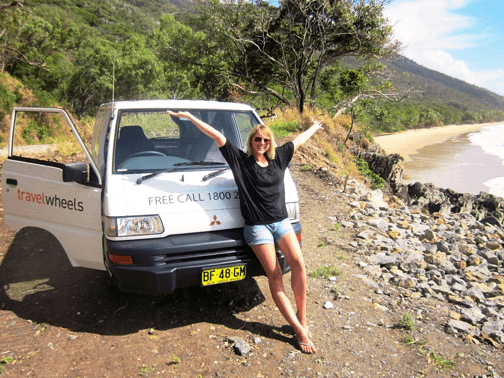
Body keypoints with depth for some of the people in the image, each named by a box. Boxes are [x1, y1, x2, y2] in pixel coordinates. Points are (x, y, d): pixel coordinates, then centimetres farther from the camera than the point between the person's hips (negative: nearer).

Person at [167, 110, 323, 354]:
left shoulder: (278, 158, 10)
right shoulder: (240, 159, -2)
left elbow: (299, 140, 25)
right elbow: (218, 137, -6)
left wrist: (315, 127, 40)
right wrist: (189, 117, -5)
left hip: (281, 222, 4)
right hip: (257, 226, -4)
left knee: (298, 263, -17)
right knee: (275, 277, -7)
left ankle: (302, 315, 1)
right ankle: (299, 330, -2)